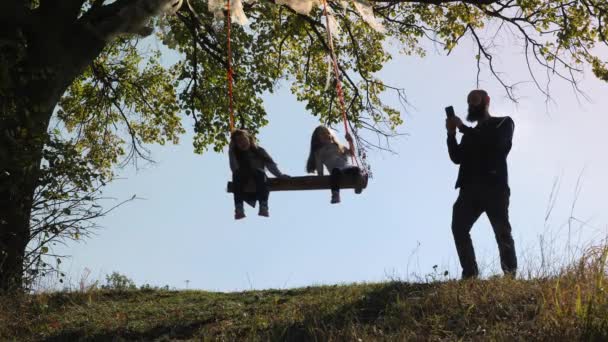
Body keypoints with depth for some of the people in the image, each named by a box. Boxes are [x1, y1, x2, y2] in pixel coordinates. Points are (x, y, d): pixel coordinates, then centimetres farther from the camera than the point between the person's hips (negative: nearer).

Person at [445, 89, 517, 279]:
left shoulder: (503, 123, 15)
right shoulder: (471, 134, 29)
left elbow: (494, 143, -6)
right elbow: (457, 157, 16)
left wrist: (463, 128, -3)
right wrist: (451, 134, 1)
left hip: (494, 187, -5)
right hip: (470, 189, 5)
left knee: (502, 231, -11)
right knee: (459, 227, -14)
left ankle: (511, 277, -14)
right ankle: (470, 274, -16)